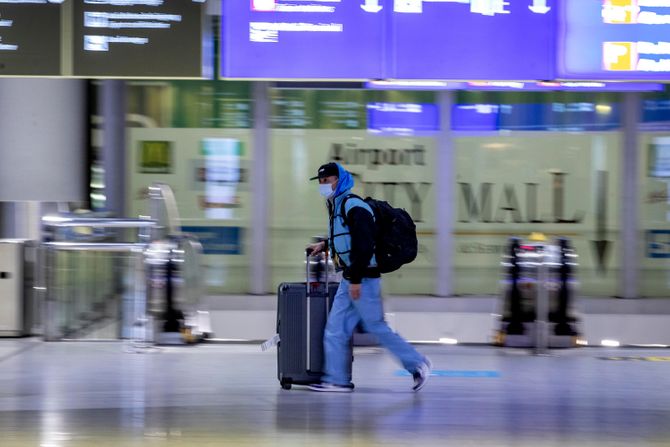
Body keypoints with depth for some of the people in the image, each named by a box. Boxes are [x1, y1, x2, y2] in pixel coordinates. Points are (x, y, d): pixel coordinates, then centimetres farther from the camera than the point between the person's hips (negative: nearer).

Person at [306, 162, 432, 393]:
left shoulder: (354, 207, -16)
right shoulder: (336, 207, 15)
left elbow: (364, 244, -23)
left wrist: (356, 279, -24)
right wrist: (325, 245, 22)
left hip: (363, 279, -10)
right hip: (350, 280, 10)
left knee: (377, 327, -4)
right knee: (335, 330, 4)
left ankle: (417, 363, 7)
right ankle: (337, 379, 6)